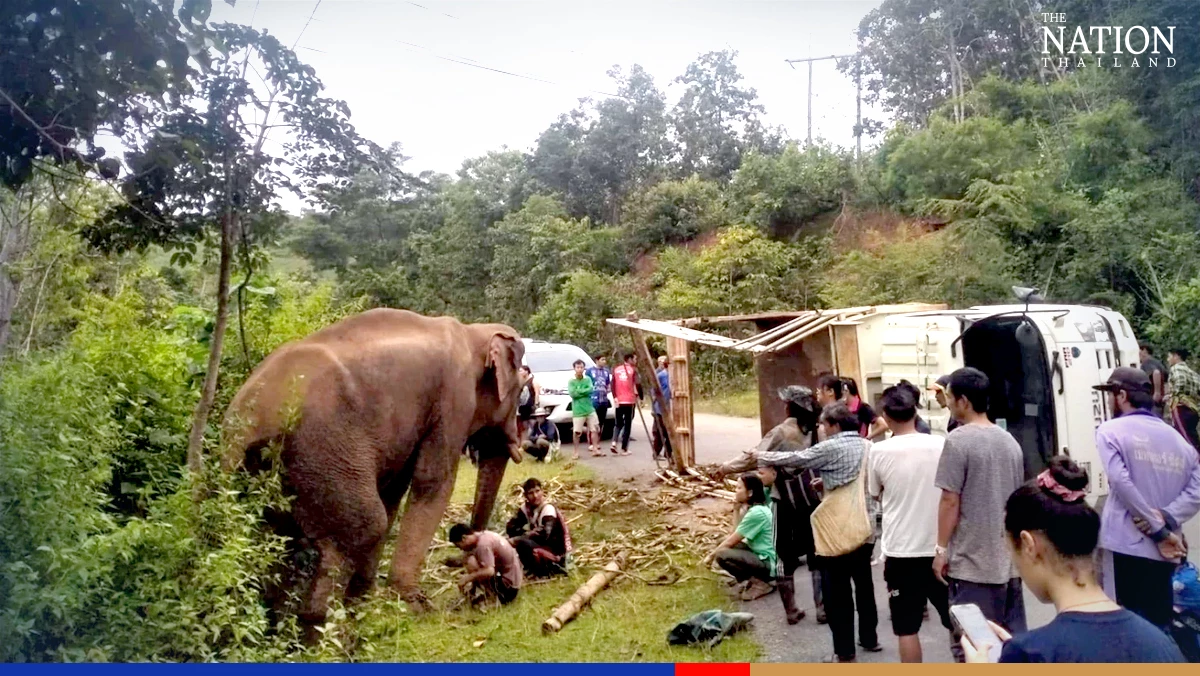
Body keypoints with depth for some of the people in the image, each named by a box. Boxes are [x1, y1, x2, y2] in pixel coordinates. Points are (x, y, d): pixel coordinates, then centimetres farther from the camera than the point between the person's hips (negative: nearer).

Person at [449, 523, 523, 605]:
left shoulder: (482, 545, -21)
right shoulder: (484, 535, 5)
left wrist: (468, 578, -20)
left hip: (507, 585, -10)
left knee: (471, 562, -19)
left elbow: (489, 571, -31)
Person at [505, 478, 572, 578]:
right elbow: (510, 527, -2)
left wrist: (516, 539, -29)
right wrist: (527, 533, -19)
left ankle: (543, 572, -10)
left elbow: (544, 534, -32)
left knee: (522, 542, -27)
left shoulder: (548, 509, -19)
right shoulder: (526, 508, 2)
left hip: (556, 554, -8)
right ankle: (531, 569, 6)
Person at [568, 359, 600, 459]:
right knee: (576, 432, -3)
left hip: (590, 409, 3)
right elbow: (572, 393, -14)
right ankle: (576, 452, 9)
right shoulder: (571, 381, -1)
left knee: (595, 429, 3)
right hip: (578, 411, -3)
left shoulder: (588, 379, 8)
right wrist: (585, 392, -11)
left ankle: (595, 450, 13)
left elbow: (591, 389, -8)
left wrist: (579, 391, -13)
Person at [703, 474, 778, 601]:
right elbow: (735, 535, 10)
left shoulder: (756, 513, -21)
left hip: (769, 563, -10)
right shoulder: (757, 508, 8)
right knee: (723, 544, 12)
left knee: (722, 555, -23)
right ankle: (753, 578, 8)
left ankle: (759, 584, -8)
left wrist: (711, 555, -1)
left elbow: (731, 541, -15)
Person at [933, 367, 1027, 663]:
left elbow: (950, 500, -15)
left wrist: (941, 548, -7)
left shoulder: (959, 439, -14)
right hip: (1009, 558, 7)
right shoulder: (1010, 441, 9)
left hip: (972, 561, -7)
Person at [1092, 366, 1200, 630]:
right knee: (1158, 625, 15)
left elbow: (1122, 483, -15)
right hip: (1164, 553, 6)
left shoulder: (1111, 430, -4)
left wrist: (1159, 529, -9)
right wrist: (1165, 520, -7)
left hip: (1126, 544, -6)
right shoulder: (1177, 438, 13)